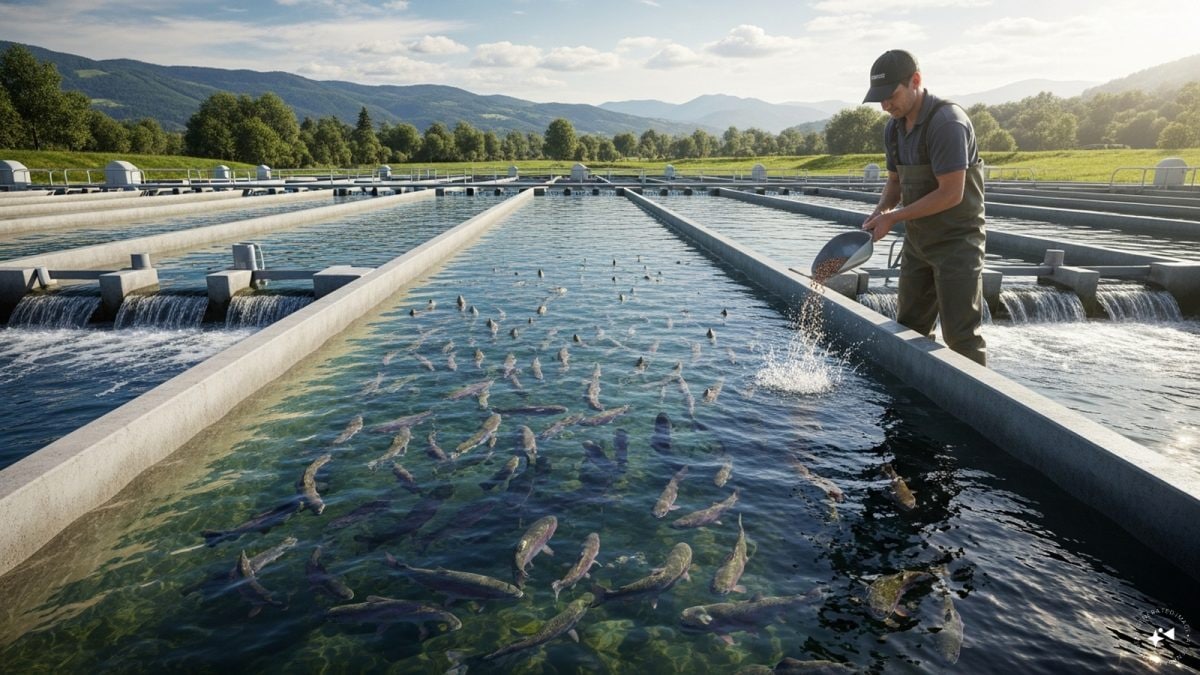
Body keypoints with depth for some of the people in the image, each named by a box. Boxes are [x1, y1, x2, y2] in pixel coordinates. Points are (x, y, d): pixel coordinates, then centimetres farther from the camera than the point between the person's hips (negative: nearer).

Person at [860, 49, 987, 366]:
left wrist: (894, 217, -19)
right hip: (917, 241, 9)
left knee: (961, 335, -7)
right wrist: (880, 211, -3)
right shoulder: (894, 128, 6)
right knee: (909, 328, 13)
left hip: (956, 241, -8)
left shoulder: (947, 122, -20)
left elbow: (951, 193, -24)